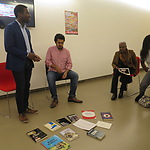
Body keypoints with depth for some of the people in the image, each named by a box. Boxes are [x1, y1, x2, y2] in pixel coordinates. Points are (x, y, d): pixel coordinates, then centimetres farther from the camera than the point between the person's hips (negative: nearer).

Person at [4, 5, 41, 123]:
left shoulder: (26, 30, 14)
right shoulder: (10, 28, -10)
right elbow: (9, 47, -17)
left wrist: (33, 55, -1)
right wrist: (27, 54, -17)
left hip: (28, 62, 7)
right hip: (18, 63, -7)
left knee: (27, 86, 13)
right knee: (20, 88, 1)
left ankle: (26, 107, 29)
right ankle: (21, 112, 17)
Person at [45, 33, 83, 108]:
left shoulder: (66, 51, 6)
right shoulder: (50, 49, 1)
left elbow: (69, 63, 4)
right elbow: (47, 61, -3)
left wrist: (66, 72, -14)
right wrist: (56, 67, -18)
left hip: (64, 71, 3)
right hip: (53, 71, -2)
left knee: (75, 75, -21)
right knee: (50, 78, -35)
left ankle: (71, 96, -11)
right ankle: (55, 98, -17)